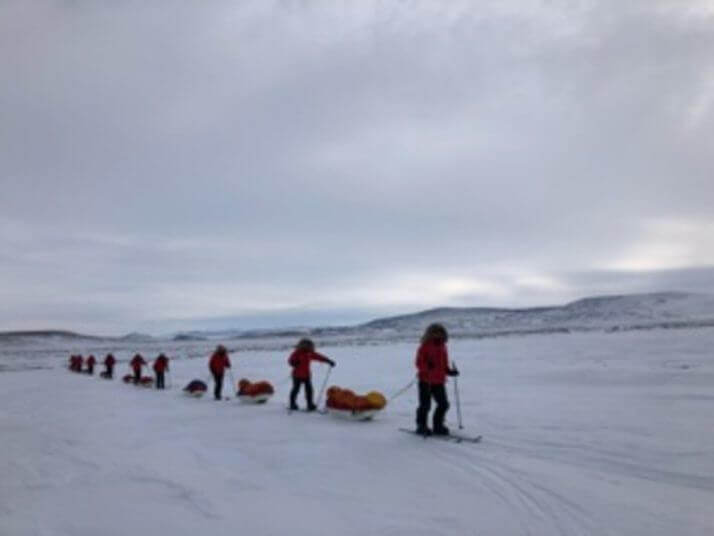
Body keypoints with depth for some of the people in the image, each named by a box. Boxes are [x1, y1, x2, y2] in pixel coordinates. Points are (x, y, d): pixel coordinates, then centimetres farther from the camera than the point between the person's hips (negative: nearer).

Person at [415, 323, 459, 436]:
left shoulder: (442, 347, 13)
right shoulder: (424, 347, -7)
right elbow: (419, 362, -15)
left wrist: (449, 371, 2)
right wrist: (427, 366, -33)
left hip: (439, 381, 7)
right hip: (426, 381, -7)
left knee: (443, 404, 6)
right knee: (425, 405, -4)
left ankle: (438, 427, 19)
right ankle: (421, 426, 11)